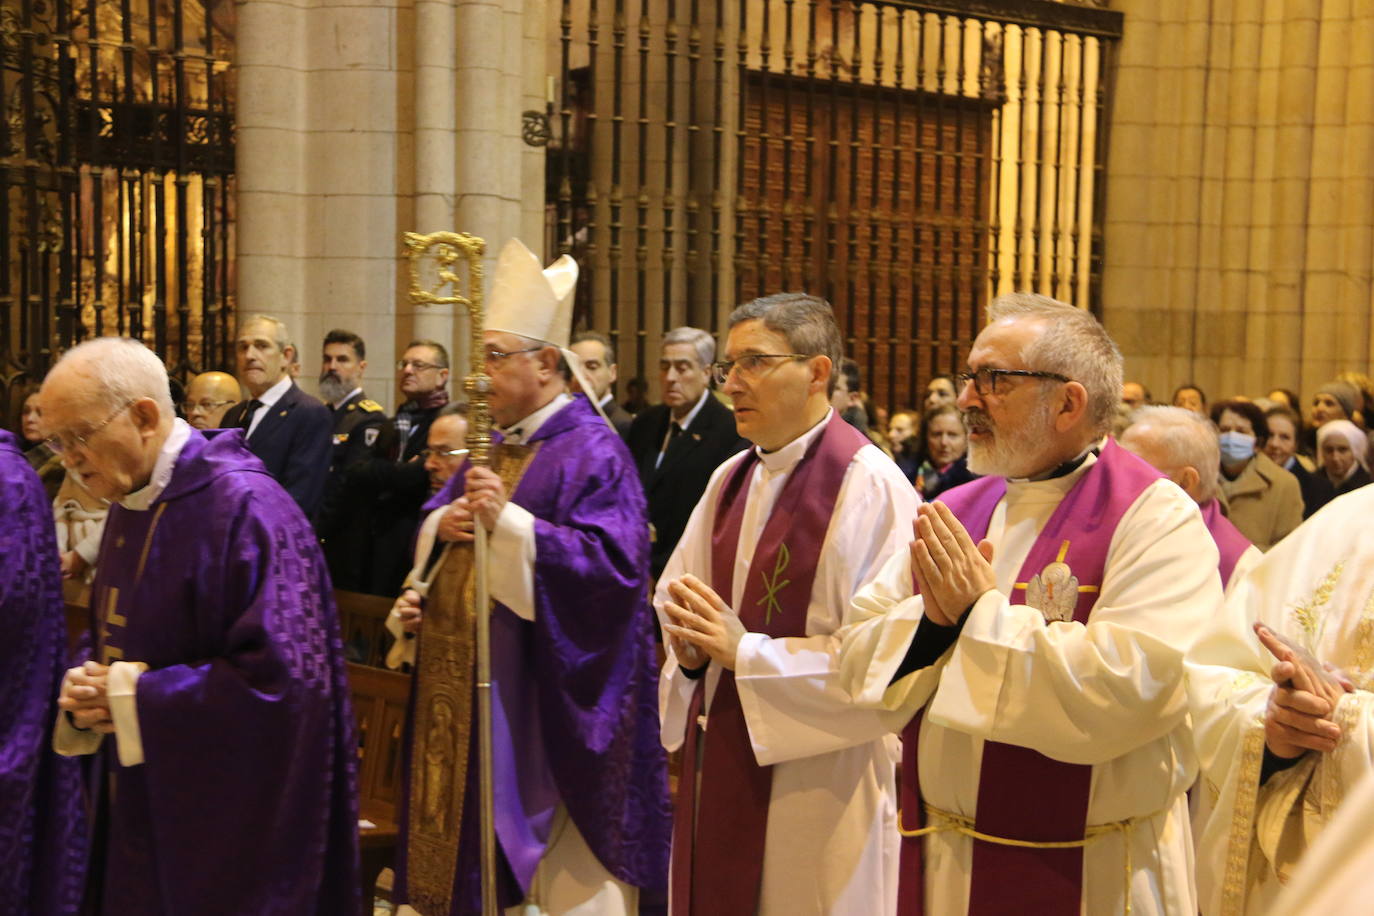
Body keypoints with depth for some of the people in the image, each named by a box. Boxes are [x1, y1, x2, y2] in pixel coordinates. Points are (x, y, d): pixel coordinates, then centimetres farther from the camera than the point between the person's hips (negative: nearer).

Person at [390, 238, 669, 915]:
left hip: (543, 700, -8)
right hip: (468, 685, 8)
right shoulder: (496, 446, 14)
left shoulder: (591, 451, -12)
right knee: (474, 842, 14)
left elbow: (614, 563, -23)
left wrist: (508, 522, -28)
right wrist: (442, 523, -3)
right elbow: (436, 518, 21)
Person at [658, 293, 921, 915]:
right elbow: (675, 593, 20)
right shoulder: (730, 479, 10)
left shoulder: (871, 486, -14)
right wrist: (689, 644, -3)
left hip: (814, 780, -7)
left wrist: (745, 652, -20)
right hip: (717, 763, 7)